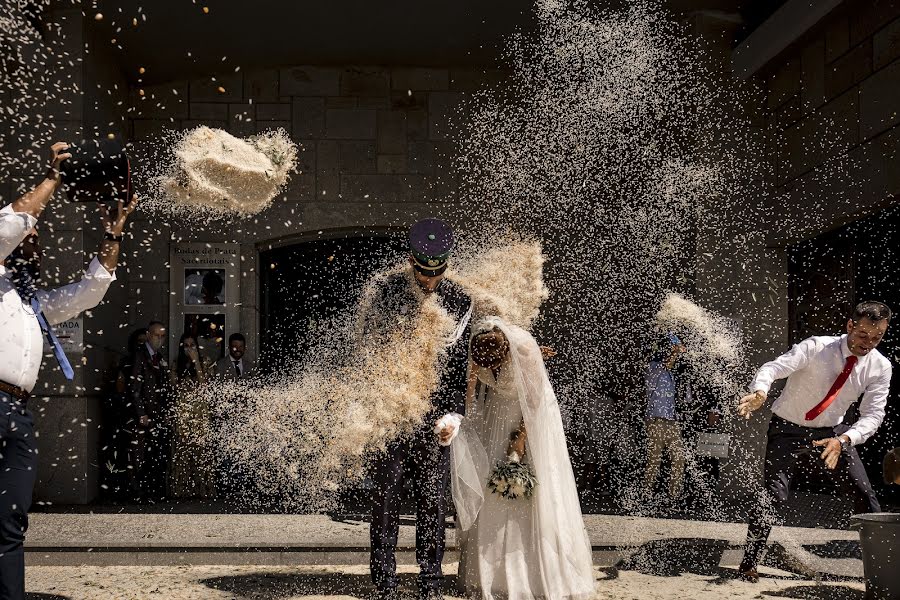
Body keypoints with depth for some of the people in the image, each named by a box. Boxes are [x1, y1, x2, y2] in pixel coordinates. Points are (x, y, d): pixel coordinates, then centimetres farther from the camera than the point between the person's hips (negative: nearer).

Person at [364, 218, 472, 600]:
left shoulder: (459, 302, 4)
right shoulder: (387, 293, 1)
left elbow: (462, 365, 7)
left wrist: (453, 415, -2)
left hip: (434, 416, 1)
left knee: (433, 503, 2)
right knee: (385, 498, 0)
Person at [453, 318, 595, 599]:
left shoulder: (525, 349, -29)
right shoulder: (477, 344, -17)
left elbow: (535, 398, -17)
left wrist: (521, 436, -16)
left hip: (531, 415, -4)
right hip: (496, 415, 4)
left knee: (536, 497, -6)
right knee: (491, 496, -1)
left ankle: (549, 576, 1)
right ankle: (493, 574, 5)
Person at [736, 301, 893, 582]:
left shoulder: (880, 367, -10)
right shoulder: (816, 348, -22)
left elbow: (873, 414, -13)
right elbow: (774, 367, -34)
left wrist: (843, 440, -32)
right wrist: (760, 392, -57)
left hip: (832, 433, 4)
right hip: (789, 430, -4)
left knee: (865, 495, -3)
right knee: (774, 493, -16)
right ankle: (748, 565, -5)